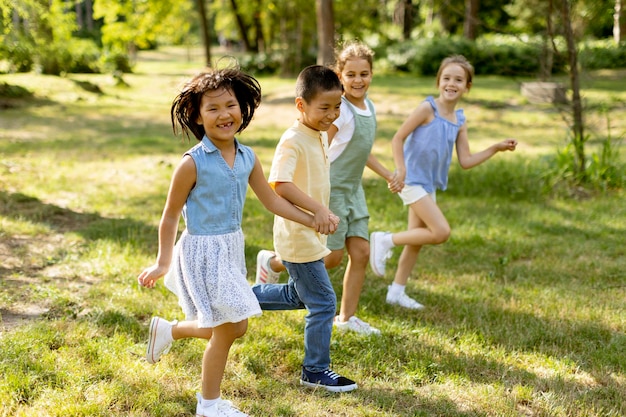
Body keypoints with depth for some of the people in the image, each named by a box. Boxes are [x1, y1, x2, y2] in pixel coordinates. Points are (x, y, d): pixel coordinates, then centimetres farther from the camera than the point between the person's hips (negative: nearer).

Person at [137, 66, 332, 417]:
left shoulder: (248, 158, 0)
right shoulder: (193, 163, -18)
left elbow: (272, 200, 8)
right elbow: (171, 216, -10)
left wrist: (312, 221, 1)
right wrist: (163, 263, -6)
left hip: (233, 247, 7)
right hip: (203, 251, -7)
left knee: (234, 328, 15)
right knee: (227, 329, 0)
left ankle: (168, 330, 40)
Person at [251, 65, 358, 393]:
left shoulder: (322, 136, 7)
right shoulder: (293, 141, -22)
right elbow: (279, 183, -37)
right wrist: (318, 209, -42)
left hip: (313, 235, 9)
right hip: (298, 237, -9)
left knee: (298, 296, 24)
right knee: (323, 303, -1)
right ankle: (315, 371, 13)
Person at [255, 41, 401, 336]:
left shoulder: (369, 107, 6)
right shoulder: (340, 111, -20)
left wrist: (387, 174, 22)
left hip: (353, 190, 8)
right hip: (330, 189, -8)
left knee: (361, 252, 3)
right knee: (331, 258, -2)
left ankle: (347, 318, 16)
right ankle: (272, 262, 20)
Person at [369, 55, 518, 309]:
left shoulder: (460, 120, 7)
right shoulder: (428, 108, -13)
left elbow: (466, 161, 8)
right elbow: (398, 138, -12)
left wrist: (496, 148, 1)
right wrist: (400, 169, -22)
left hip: (429, 185, 8)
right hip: (412, 181, -8)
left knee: (417, 240, 14)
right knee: (441, 232, -16)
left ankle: (396, 292, 26)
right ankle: (384, 241, -3)